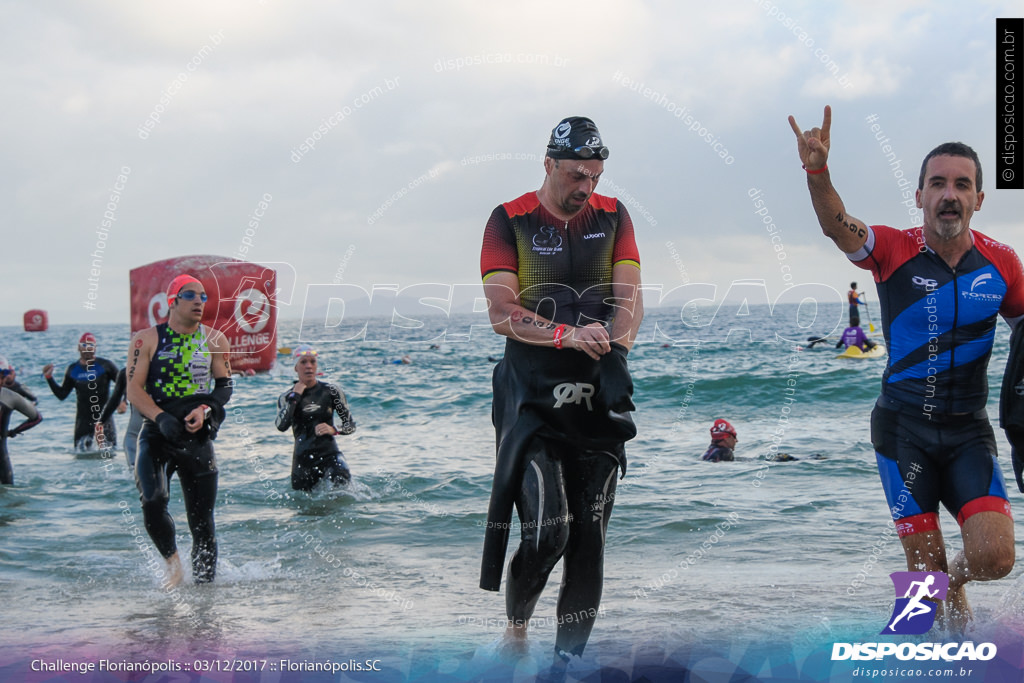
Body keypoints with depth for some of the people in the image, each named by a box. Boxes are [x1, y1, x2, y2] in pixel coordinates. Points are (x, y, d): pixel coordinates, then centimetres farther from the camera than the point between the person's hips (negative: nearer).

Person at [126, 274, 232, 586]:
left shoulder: (215, 340, 7)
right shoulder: (147, 339, 0)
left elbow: (225, 386, 9)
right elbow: (134, 389, -5)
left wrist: (204, 410, -12)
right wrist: (162, 418, -20)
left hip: (198, 437, 2)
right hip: (156, 433, -2)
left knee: (202, 523, 2)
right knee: (153, 502, -25)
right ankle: (173, 564, -1)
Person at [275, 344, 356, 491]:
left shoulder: (330, 391, 2)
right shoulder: (287, 397, 4)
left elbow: (351, 425, 4)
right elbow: (281, 426, -15)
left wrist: (333, 430, -16)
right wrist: (295, 396, -11)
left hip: (329, 452, -2)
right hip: (302, 458, 2)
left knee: (341, 478, -30)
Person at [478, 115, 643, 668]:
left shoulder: (612, 217, 9)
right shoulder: (510, 221, -1)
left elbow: (629, 300, 2)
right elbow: (502, 314, -9)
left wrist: (613, 352, -18)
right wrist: (569, 336, -23)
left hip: (596, 394, 3)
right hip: (532, 390, -3)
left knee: (589, 536, 1)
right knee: (547, 529, -14)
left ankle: (568, 658, 10)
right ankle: (516, 627, 14)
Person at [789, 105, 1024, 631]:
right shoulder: (894, 252, -8)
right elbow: (837, 227, -28)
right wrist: (817, 172, -49)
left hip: (968, 429, 2)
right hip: (904, 428, -1)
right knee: (925, 566, 2)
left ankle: (951, 581, 22)